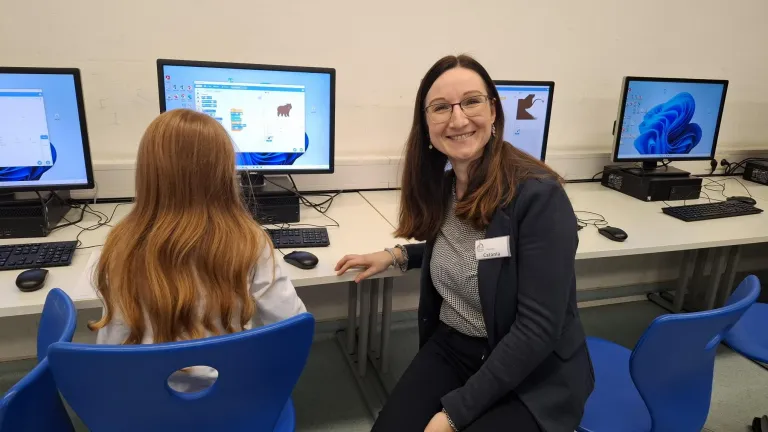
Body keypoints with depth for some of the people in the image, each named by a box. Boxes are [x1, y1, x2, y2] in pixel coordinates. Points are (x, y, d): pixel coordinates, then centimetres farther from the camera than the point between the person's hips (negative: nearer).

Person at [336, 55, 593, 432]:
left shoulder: (539, 196, -21)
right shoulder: (440, 185, 0)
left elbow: (538, 329, -22)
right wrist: (397, 255, 5)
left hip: (531, 374, -5)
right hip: (450, 348, 5)